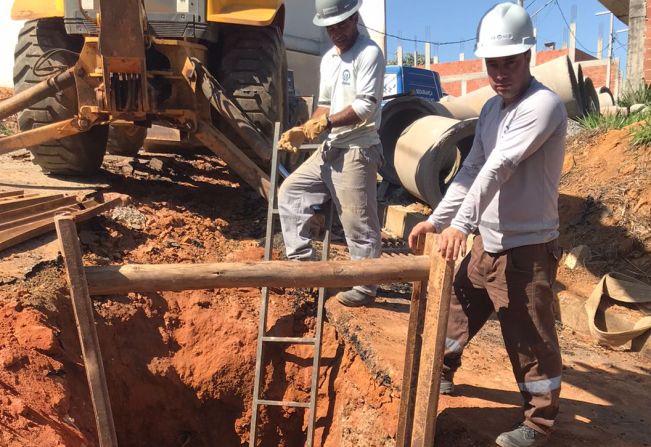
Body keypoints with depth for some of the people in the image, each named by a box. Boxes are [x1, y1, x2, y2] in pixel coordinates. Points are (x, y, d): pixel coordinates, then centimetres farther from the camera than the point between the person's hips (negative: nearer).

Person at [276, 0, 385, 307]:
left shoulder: (369, 53, -10)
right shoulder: (328, 59, 16)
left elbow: (366, 105, -19)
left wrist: (327, 122, -21)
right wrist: (303, 131, 6)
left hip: (358, 152, -9)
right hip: (330, 149, 9)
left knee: (359, 224, -3)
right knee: (290, 192, 10)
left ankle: (365, 289, 10)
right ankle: (301, 259, 17)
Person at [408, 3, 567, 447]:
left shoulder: (544, 105, -17)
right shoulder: (491, 108, 9)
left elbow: (499, 168, -28)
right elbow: (471, 170, 10)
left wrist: (460, 224, -34)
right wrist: (436, 219, 3)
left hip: (527, 246, -8)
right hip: (487, 241, 8)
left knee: (530, 338, 3)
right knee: (456, 307, 20)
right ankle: (441, 372, 44)